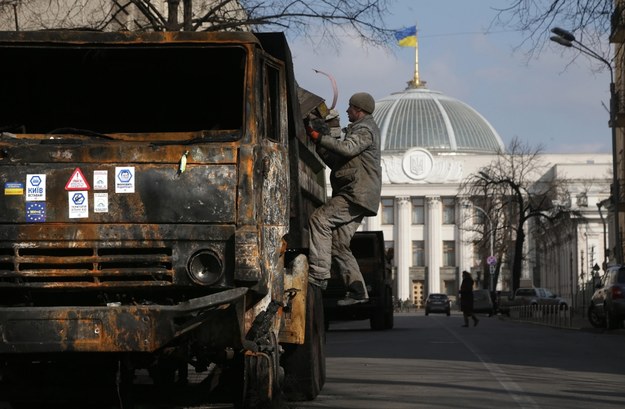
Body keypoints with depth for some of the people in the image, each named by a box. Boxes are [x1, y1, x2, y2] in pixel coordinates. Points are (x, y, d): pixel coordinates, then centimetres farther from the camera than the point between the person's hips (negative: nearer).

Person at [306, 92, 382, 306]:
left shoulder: (364, 129, -4)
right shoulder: (360, 129, 29)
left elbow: (347, 148, -25)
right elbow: (337, 162, 28)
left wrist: (320, 138, -19)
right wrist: (321, 146, 16)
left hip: (357, 194, -11)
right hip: (356, 196, 11)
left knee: (320, 218, -22)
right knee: (339, 244, 6)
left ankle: (319, 273, -26)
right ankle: (357, 291, 5)